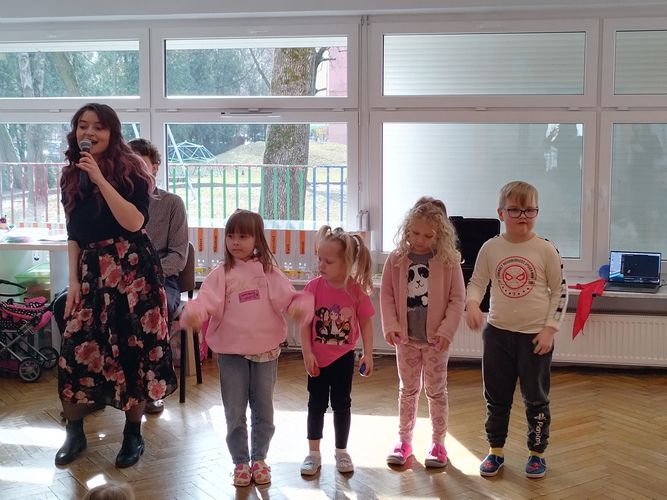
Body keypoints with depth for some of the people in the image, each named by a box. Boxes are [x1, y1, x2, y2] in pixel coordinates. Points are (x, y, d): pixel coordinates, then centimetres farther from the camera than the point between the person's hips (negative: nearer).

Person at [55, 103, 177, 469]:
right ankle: (74, 432, 19)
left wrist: (101, 180, -20)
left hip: (131, 267, -4)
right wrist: (73, 280, 7)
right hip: (90, 269, 5)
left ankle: (133, 434, 15)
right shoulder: (71, 175, 12)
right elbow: (73, 234, 15)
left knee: (131, 345, 0)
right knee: (76, 347, 0)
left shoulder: (129, 169, -4)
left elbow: (135, 223, -17)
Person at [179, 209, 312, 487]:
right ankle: (240, 462, 24)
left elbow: (288, 297, -6)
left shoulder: (268, 271, 0)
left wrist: (300, 306, -28)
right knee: (234, 412, 8)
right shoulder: (221, 274, -5)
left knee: (263, 410, 13)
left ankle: (259, 458, 31)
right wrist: (193, 313, -38)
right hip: (231, 352, -1)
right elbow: (206, 300, -17)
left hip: (265, 350, 1)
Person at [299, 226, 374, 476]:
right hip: (317, 358, 0)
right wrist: (307, 353, -13)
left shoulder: (356, 290, -12)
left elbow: (366, 323, -3)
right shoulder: (313, 287, -14)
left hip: (343, 357, 0)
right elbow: (305, 323, -10)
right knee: (316, 404, 11)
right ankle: (313, 453, 23)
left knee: (342, 404, 12)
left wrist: (368, 354, -3)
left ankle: (341, 452, 28)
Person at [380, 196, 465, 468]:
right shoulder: (397, 258, -4)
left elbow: (457, 298, -7)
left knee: (436, 390, 9)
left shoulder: (448, 259, -9)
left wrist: (446, 330, -14)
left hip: (436, 337, -2)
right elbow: (386, 294, 1)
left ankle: (438, 443, 21)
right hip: (406, 336, 2)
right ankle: (404, 440, 26)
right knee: (408, 389, 14)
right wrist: (391, 325, -9)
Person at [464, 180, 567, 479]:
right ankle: (495, 451, 27)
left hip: (535, 336, -2)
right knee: (496, 397, 12)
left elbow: (559, 291, -2)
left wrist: (550, 328, -8)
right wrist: (472, 303, -17)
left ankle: (537, 452, 26)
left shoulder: (545, 250, -8)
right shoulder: (490, 248, -3)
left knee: (535, 398, 9)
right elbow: (477, 282, 5)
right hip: (498, 332, 2)